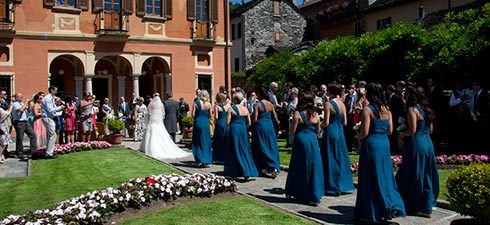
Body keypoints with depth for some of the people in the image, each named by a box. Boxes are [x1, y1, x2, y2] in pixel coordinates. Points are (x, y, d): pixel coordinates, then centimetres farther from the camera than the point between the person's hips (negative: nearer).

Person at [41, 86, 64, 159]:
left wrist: (61, 108, 2)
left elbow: (54, 108, 18)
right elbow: (50, 110, -21)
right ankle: (49, 153, -8)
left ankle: (48, 152, 19)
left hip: (49, 118, 11)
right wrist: (60, 107, -13)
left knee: (50, 135, 14)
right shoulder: (48, 98, -15)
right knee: (53, 135, -10)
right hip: (47, 118, -11)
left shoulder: (51, 98, 16)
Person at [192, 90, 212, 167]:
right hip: (206, 123, 2)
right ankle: (205, 161, 11)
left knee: (198, 142, 8)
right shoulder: (208, 104, -1)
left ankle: (199, 161, 5)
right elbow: (210, 115, 4)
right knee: (206, 142, 10)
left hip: (198, 123, -2)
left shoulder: (196, 103, -8)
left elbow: (193, 115, -8)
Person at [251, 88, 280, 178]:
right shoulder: (270, 104, 4)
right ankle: (274, 168, 8)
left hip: (260, 126, -5)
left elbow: (255, 119, -15)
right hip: (270, 126, 5)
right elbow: (275, 118, 6)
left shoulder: (257, 105, -11)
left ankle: (264, 169, 4)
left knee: (261, 148, 4)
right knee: (271, 147, 11)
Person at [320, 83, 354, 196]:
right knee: (340, 158, 15)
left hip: (330, 132, -6)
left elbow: (326, 122, -16)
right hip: (340, 132, 6)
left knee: (330, 160, 2)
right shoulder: (342, 104, 6)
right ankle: (343, 185, 21)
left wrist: (319, 125, 3)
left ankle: (332, 187, 6)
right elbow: (345, 122, 8)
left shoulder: (328, 104, -13)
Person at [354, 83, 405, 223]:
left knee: (371, 177, 3)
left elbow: (364, 133, -15)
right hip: (384, 144, 6)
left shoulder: (367, 109, -12)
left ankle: (372, 214, 10)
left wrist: (358, 137, 4)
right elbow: (390, 130, 9)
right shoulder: (386, 109, 7)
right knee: (384, 176, 16)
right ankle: (391, 207, 16)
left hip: (371, 144, -6)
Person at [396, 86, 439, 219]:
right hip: (427, 143, 8)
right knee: (425, 175, 14)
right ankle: (426, 206, 23)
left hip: (416, 144, -8)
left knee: (414, 175, 2)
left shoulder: (412, 109, -12)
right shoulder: (426, 109, 12)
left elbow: (412, 130, -19)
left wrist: (402, 134, -2)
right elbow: (430, 129, 16)